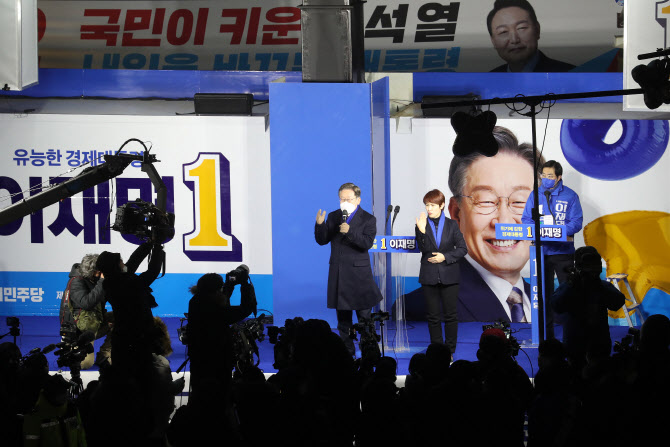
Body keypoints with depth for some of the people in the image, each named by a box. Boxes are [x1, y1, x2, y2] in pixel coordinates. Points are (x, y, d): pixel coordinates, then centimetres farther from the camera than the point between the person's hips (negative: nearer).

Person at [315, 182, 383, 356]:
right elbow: (322, 240, 6)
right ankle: (347, 353, 18)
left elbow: (367, 243, -16)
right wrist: (319, 225, -12)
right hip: (338, 274, 4)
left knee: (364, 316, -1)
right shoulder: (333, 217, 9)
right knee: (343, 317, 10)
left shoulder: (368, 219, -3)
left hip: (359, 274, -4)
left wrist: (350, 232, -29)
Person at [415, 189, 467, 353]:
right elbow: (423, 249, -10)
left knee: (451, 315, 2)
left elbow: (462, 249, 2)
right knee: (433, 316, 5)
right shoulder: (422, 225, 2)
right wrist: (422, 231, -24)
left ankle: (450, 351, 11)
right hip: (429, 277, 1)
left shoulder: (451, 225, 3)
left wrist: (445, 257, -11)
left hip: (449, 276, -1)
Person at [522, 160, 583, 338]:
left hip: (563, 251, -2)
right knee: (544, 292, 5)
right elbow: (526, 220, 8)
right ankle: (546, 334, 11)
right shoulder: (535, 195, 10)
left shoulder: (570, 196, 2)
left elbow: (576, 223, -5)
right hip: (540, 250, 2)